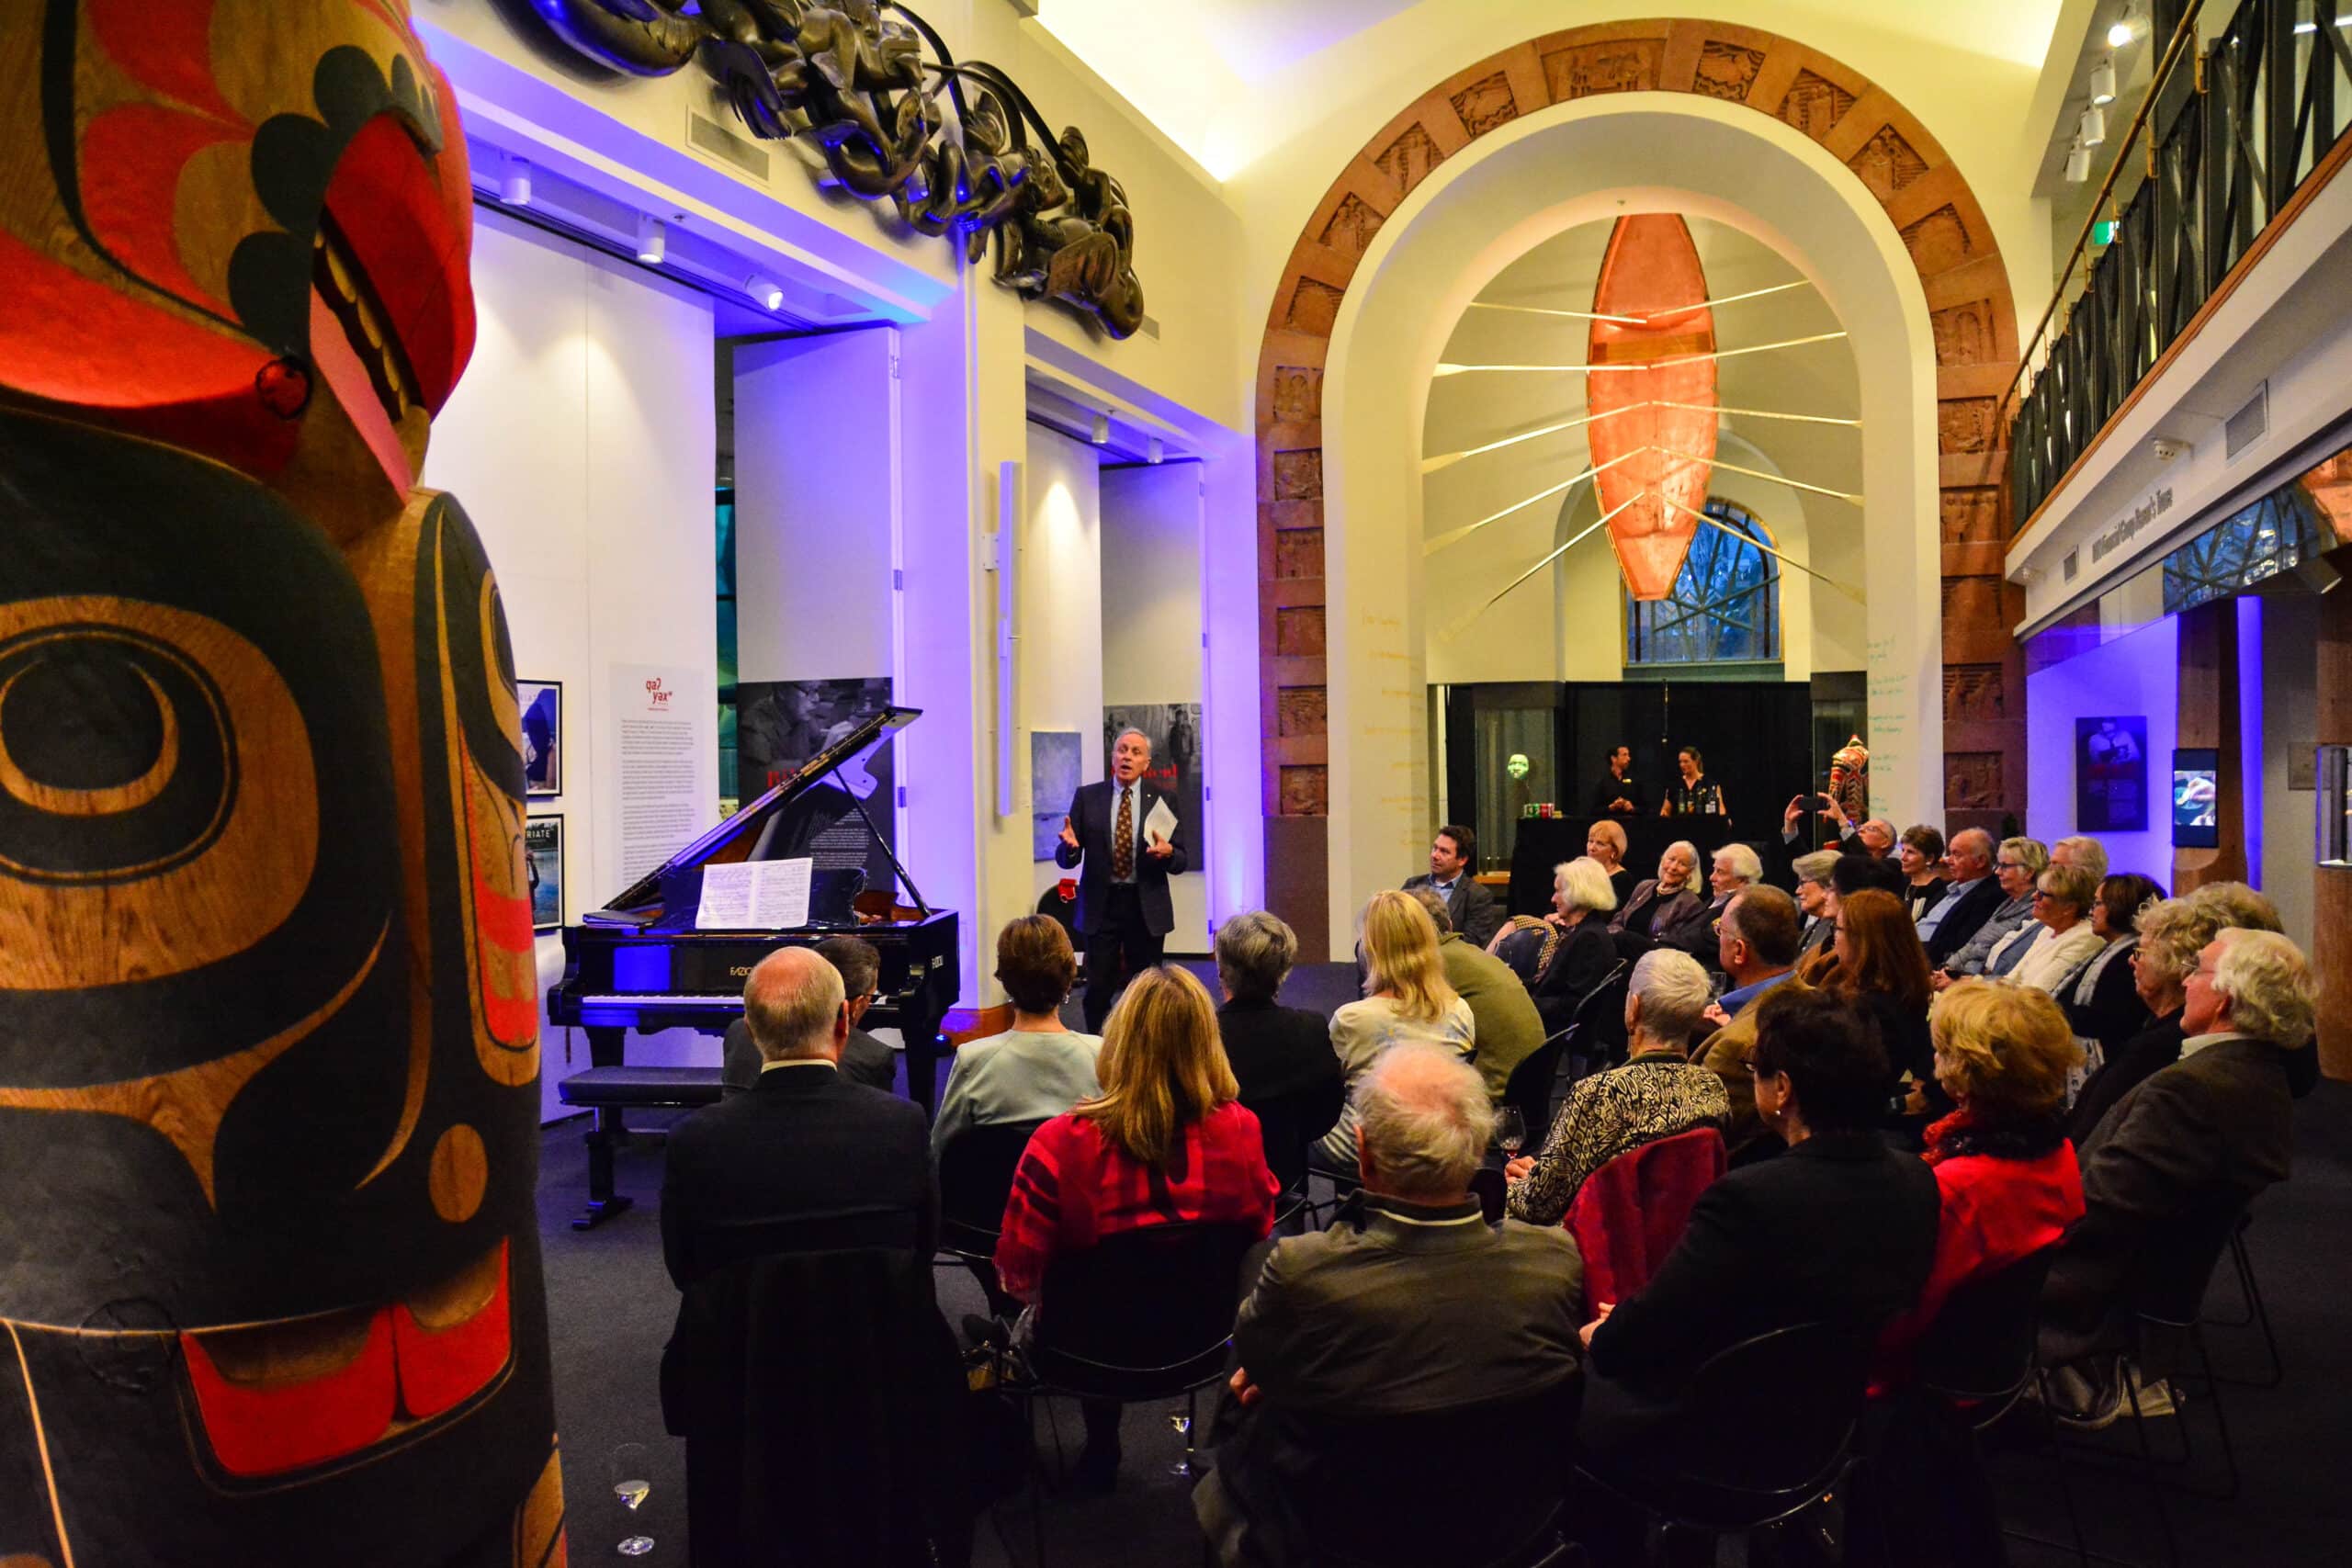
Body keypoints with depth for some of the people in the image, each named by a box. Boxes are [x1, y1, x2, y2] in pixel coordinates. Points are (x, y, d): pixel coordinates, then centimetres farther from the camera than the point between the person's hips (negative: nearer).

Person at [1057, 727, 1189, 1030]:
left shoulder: (1162, 800, 2)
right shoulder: (1087, 797, 2)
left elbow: (1181, 862, 1)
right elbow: (1065, 859, 2)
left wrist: (1168, 852, -22)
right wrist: (1070, 846, -22)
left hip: (1147, 909, 0)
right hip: (1101, 906, 0)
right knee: (1098, 990, 2)